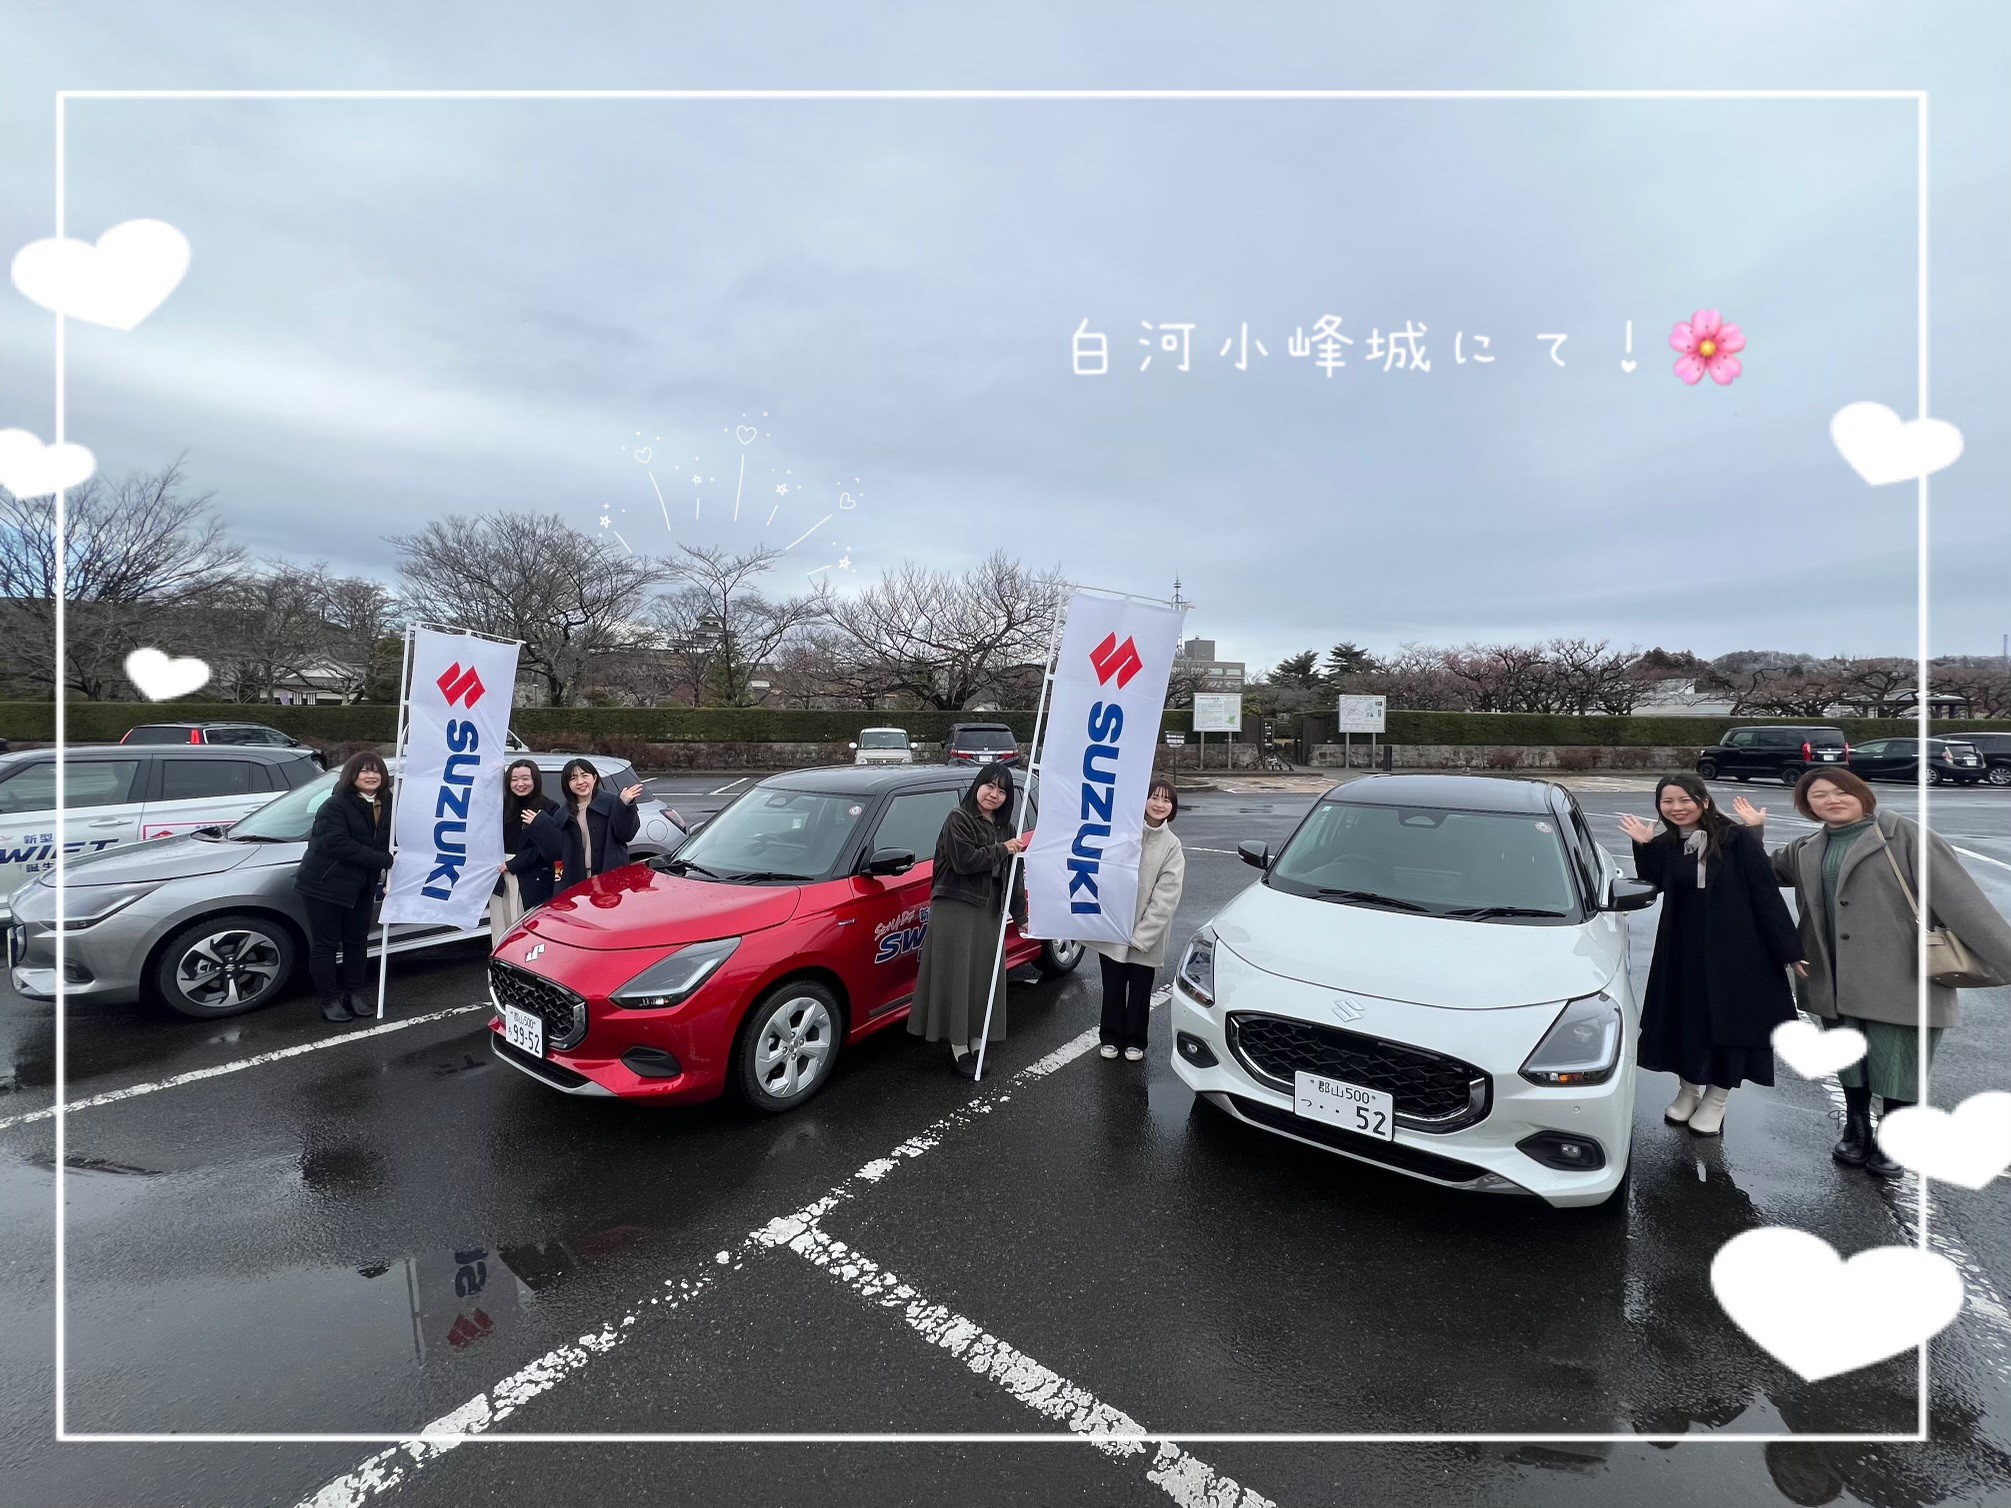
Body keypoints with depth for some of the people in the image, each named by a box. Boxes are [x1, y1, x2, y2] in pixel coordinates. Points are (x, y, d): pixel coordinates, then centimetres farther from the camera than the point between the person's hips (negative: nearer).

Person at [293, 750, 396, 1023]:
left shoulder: (386, 804, 3)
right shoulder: (335, 806, -17)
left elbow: (387, 841, 11)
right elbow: (337, 844, -27)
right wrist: (384, 860, -27)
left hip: (361, 887, 6)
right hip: (324, 885, -6)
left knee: (356, 941, 14)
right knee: (325, 944, 3)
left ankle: (354, 995, 25)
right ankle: (329, 1001, 12)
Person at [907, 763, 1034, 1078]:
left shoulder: (1003, 827, 15)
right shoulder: (958, 820, -7)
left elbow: (1009, 873, 18)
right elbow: (964, 861, -19)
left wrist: (1020, 911, 14)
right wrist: (1001, 849, -11)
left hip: (988, 912, 7)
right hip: (955, 911, -6)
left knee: (984, 977, 8)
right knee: (958, 977, -3)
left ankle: (976, 1043, 19)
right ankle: (959, 1048, 5)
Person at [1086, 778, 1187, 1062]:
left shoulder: (1172, 847, -5)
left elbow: (1166, 898, -9)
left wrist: (1140, 935, -14)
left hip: (1146, 936, 0)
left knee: (1140, 991, 14)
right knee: (1113, 988, 14)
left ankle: (1134, 1041, 33)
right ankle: (1111, 1038, 32)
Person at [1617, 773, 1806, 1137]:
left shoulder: (1737, 840, -11)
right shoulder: (1665, 846, 2)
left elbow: (1766, 896, -10)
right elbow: (1652, 885, -6)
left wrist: (1788, 950, -11)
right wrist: (1643, 847, -14)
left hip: (1735, 950, -3)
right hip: (1683, 951, 4)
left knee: (1729, 1022, 7)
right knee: (1685, 1021, 11)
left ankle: (1715, 1101, 25)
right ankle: (1689, 1090, 32)